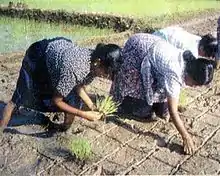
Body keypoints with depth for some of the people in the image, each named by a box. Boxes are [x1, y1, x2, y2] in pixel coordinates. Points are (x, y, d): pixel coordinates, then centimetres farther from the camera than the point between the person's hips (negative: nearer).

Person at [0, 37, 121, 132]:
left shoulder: (93, 62, -21)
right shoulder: (73, 69, -43)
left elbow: (78, 85, -3)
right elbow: (56, 101, -29)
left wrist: (92, 106, -15)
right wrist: (84, 114, -28)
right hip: (37, 56, -6)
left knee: (73, 98, -2)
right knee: (19, 98, 4)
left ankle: (66, 127, 21)